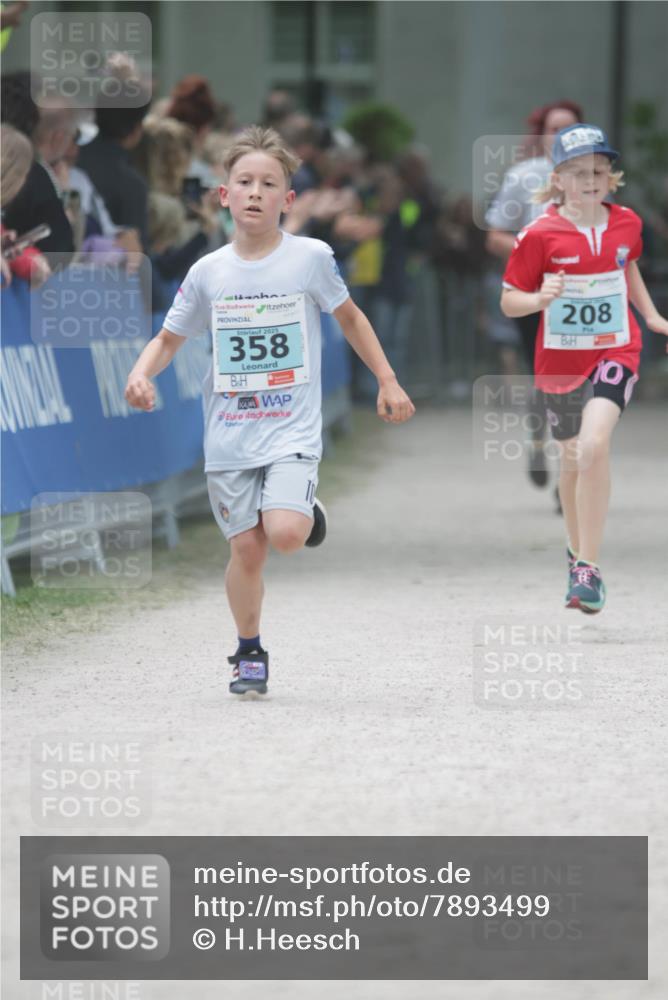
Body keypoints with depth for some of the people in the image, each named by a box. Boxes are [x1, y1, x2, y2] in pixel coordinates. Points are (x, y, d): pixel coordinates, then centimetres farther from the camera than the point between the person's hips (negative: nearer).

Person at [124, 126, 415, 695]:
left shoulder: (310, 258, -3)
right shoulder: (208, 273, 2)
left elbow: (350, 317, 12)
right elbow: (170, 337, 12)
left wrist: (388, 382, 11)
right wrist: (142, 374, -8)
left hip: (292, 431, -2)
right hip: (229, 434, 2)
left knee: (284, 534, -22)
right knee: (246, 548, 2)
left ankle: (306, 514, 15)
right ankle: (250, 653, 21)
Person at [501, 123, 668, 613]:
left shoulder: (626, 223, -3)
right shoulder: (540, 235, -12)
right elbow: (509, 301, -8)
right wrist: (540, 299, -27)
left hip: (615, 352, 0)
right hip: (561, 358, 0)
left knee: (594, 446, -23)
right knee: (572, 459, 17)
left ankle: (588, 568, -16)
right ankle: (577, 551, 44)